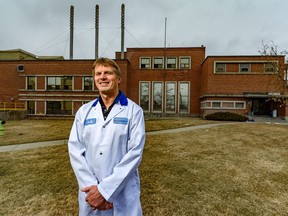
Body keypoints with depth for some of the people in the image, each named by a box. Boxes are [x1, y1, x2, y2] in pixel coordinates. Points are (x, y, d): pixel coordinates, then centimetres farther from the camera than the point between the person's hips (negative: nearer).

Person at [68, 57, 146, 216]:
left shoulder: (133, 110, -6)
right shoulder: (84, 111, 3)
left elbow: (135, 152, -13)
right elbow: (75, 149, -2)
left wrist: (105, 189, -16)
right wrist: (91, 186, -12)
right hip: (91, 191, 3)